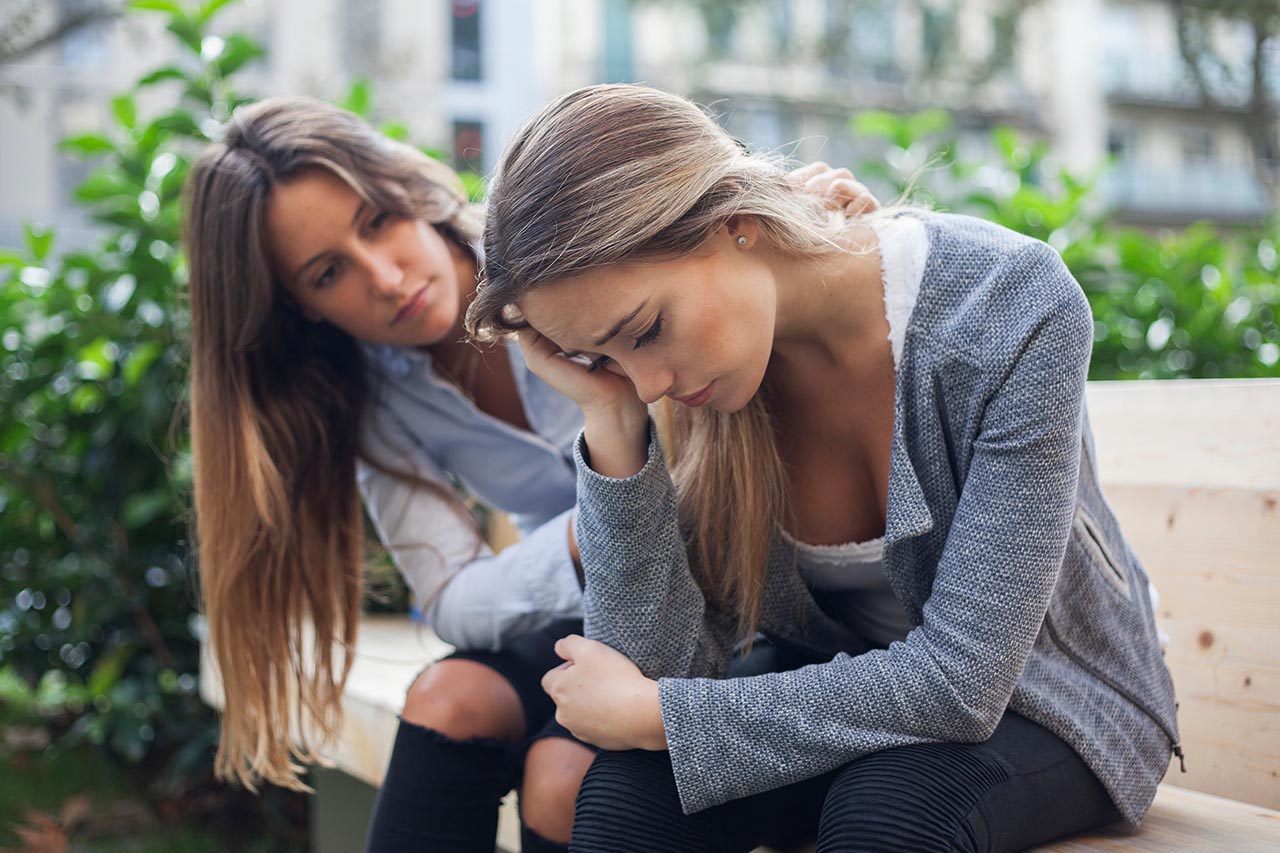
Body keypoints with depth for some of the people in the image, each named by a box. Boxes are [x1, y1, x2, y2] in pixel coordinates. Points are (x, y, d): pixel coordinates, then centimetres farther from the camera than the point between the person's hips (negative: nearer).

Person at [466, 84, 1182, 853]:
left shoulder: (1010, 306, -27)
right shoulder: (677, 390, -15)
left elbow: (960, 683, -28)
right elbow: (663, 666, -18)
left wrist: (651, 716, -24)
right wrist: (612, 420, -29)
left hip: (1047, 697, -1)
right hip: (837, 689, 2)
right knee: (627, 788, -26)